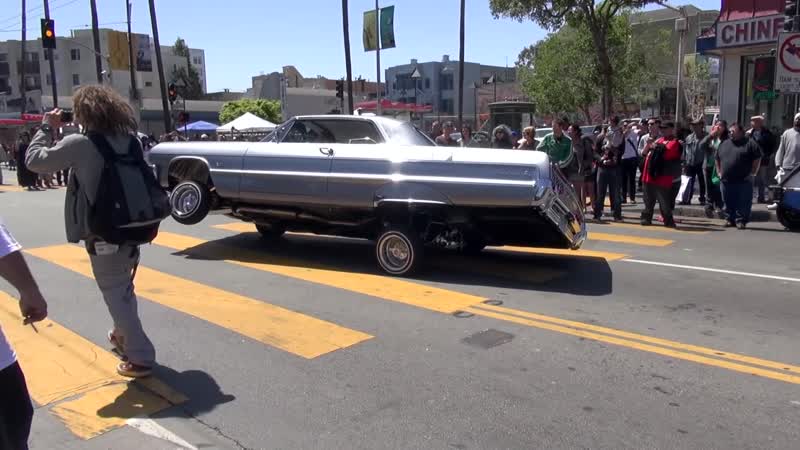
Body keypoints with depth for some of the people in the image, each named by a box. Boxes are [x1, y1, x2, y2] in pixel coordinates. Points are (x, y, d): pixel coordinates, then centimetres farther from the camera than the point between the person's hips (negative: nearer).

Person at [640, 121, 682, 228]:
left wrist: (657, 146, -16)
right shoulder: (659, 140, 20)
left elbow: (667, 152, -20)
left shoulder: (674, 142, -2)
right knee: (648, 201, 14)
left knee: (664, 202, -3)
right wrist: (648, 144, 2)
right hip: (649, 176, 7)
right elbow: (644, 153, 18)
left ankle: (668, 221, 6)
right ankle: (646, 218, 23)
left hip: (662, 178, -7)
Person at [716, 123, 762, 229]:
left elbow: (757, 158, -5)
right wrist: (719, 172, 15)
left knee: (743, 202, -3)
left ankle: (741, 220, 3)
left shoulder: (750, 143, -1)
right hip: (726, 180, 5)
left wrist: (753, 173, -8)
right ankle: (731, 219, 20)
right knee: (729, 202, 10)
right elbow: (717, 158, 23)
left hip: (743, 181, -5)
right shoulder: (724, 144, 15)